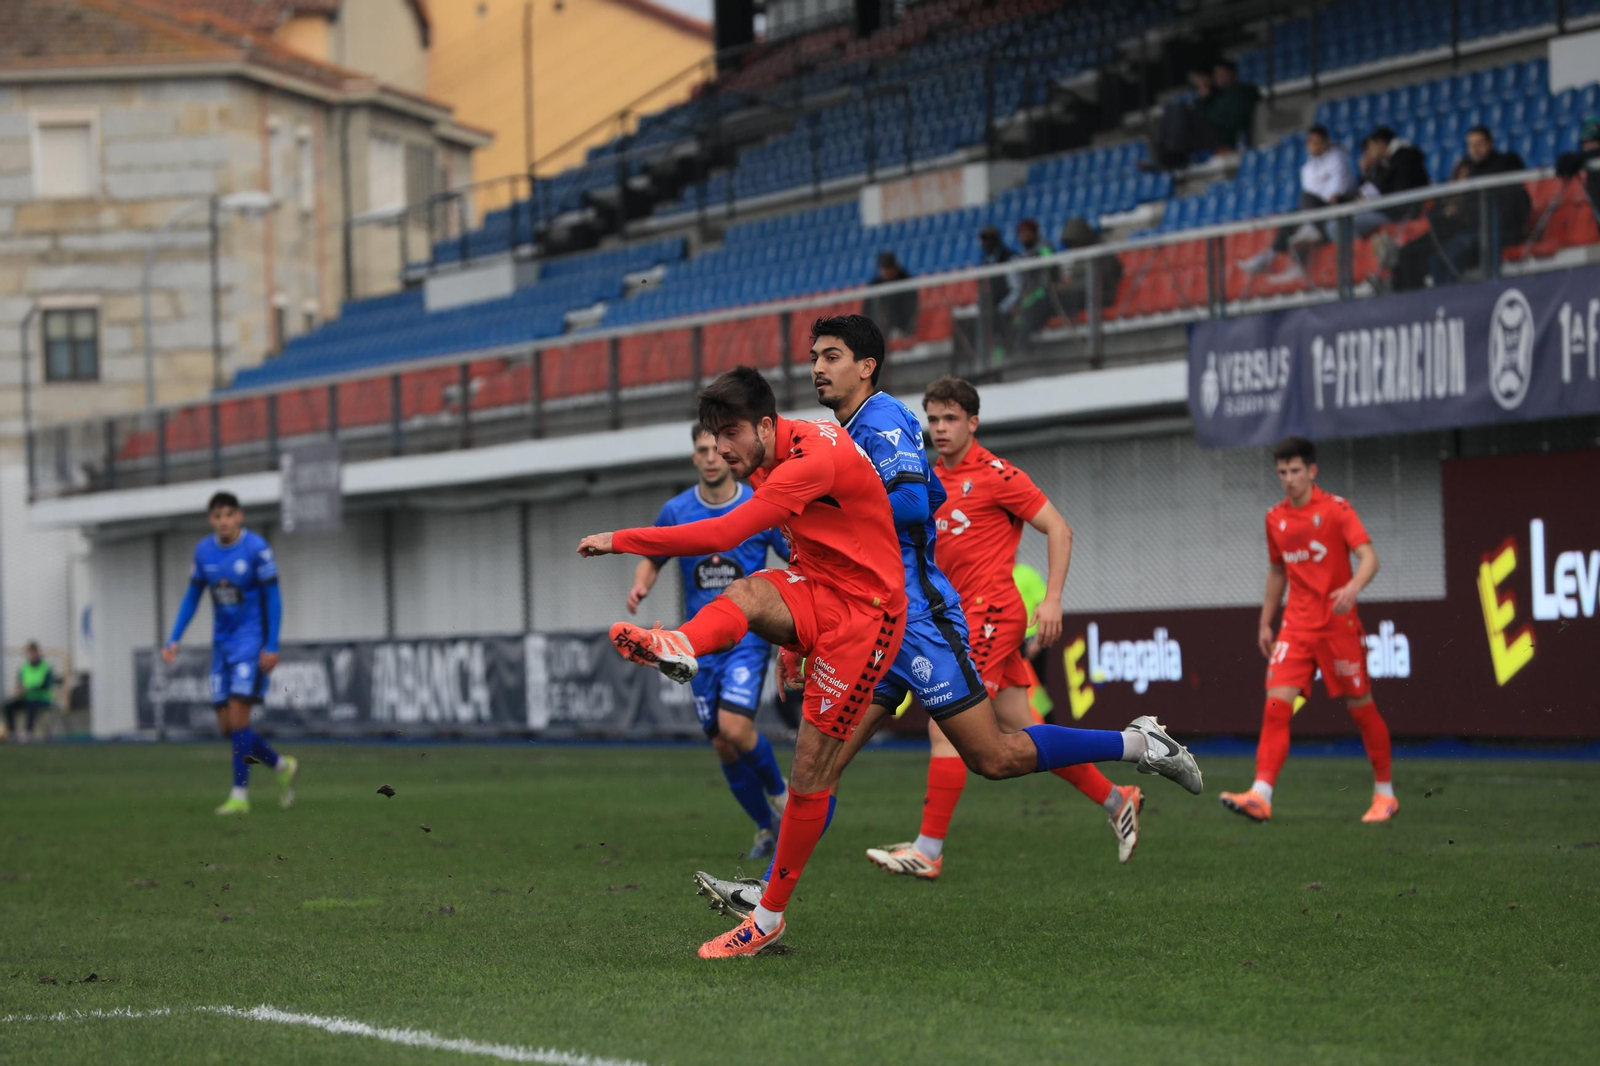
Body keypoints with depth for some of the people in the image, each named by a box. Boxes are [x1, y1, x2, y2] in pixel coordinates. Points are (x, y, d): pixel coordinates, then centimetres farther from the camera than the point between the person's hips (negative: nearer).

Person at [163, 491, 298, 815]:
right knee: (227, 725, 4)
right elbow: (192, 597, 13)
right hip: (222, 643, 6)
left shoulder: (256, 549, -11)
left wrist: (272, 646, -13)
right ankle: (283, 767, 24)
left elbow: (272, 598, -8)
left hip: (251, 641, -6)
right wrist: (174, 639, 5)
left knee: (237, 716, -15)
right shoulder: (203, 551, 4)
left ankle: (239, 795, -11)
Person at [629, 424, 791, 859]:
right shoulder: (675, 511, 2)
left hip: (749, 634, -3)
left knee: (735, 728, -22)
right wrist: (641, 585, -7)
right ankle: (767, 827, 23)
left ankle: (779, 790, 7)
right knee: (723, 746, 4)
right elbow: (651, 560, 16)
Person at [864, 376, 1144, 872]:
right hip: (961, 616, 8)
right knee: (1023, 732, 11)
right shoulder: (931, 479, 14)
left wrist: (1052, 599, -16)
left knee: (945, 727, -12)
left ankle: (928, 850, -10)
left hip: (991, 612, -8)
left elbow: (1058, 529, -8)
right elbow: (929, 551, 27)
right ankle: (1117, 801, 23)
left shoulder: (994, 474, -8)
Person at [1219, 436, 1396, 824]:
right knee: (1277, 703, -12)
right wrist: (1265, 623, 21)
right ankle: (1261, 796, -20)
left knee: (1360, 706, 4)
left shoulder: (1335, 509, -7)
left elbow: (1368, 556, -16)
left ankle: (1384, 794, 20)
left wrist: (1353, 587, -36)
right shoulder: (1276, 519, 10)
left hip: (1338, 624, -4)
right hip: (1296, 626, 4)